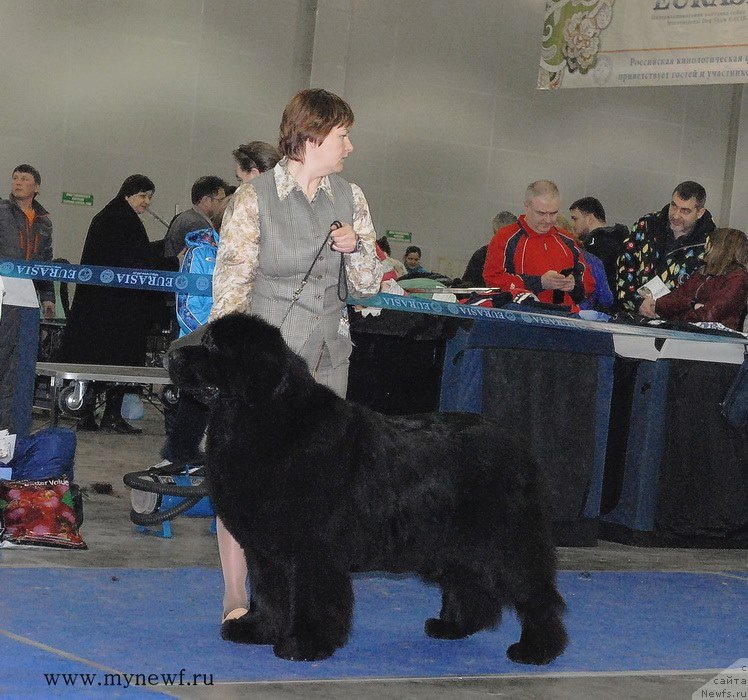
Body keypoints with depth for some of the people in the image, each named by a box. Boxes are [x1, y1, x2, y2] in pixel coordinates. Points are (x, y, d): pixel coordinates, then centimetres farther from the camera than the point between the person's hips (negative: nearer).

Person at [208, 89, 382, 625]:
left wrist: (356, 249, -8)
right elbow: (231, 283, -5)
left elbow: (368, 286, 12)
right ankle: (236, 597, 3)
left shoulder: (351, 198, 9)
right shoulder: (253, 198, -4)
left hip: (326, 356, 4)